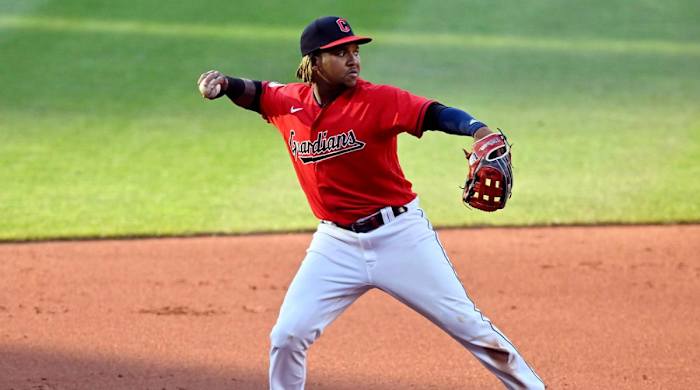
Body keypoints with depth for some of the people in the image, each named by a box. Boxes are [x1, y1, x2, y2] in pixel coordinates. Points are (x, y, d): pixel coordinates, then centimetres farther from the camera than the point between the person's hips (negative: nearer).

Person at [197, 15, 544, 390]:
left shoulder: (378, 100, -16)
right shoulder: (289, 103, -2)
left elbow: (437, 114, -31)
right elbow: (255, 92, 19)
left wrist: (481, 132, -51)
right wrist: (222, 84, -4)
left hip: (400, 235, -3)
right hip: (336, 244, 3)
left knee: (467, 324, 0)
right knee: (287, 335, -3)